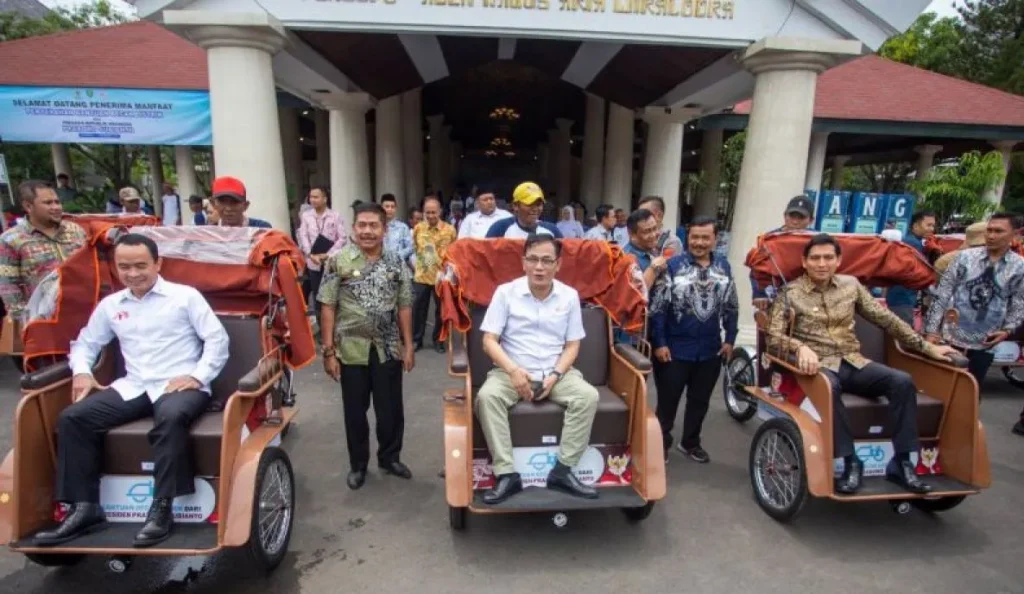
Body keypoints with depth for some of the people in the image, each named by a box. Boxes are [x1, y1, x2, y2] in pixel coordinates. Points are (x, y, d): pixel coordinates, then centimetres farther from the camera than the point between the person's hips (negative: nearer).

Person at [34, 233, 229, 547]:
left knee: (171, 418, -37)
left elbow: (217, 339, -3)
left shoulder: (185, 296, 1)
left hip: (180, 385, -5)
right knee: (72, 417, -14)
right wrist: (82, 371, 6)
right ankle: (85, 508, -7)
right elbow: (86, 342, 27)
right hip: (133, 387, 6)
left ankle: (161, 509, -28)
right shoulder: (110, 304, 16)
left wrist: (198, 375, -14)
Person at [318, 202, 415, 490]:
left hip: (388, 348, 2)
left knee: (390, 407, 12)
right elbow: (327, 307, -6)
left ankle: (390, 457, 33)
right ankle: (358, 464, 30)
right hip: (351, 349, -2)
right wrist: (328, 350, -9)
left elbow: (404, 307, 5)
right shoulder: (339, 261, -5)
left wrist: (408, 346, 2)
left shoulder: (396, 263, 2)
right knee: (355, 410, 12)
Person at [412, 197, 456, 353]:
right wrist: (418, 263, 12)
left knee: (441, 310, 10)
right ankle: (417, 339, 24)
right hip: (421, 276, 2)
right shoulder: (418, 228, 1)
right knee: (418, 309, 9)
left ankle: (438, 340, 26)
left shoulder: (449, 229, -6)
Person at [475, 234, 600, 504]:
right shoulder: (505, 292, -3)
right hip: (512, 371, -1)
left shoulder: (570, 296, 2)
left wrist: (555, 375, -12)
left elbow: (572, 345, 5)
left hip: (556, 372, 2)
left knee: (588, 396, -25)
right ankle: (506, 474, -24)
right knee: (487, 396, -30)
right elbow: (489, 340, -6)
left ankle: (563, 470, -17)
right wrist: (513, 370, -21)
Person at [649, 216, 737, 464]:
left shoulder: (724, 267, 6)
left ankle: (690, 442, 36)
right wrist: (659, 343, -13)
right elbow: (657, 307, -10)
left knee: (700, 401, 18)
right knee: (668, 400, 8)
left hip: (710, 350, 4)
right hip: (674, 348, -4)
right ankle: (661, 443, 26)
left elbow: (731, 307, 13)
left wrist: (730, 339, 8)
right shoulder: (673, 265, -9)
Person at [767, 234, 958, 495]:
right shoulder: (790, 293, -2)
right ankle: (849, 461, -24)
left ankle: (902, 463, -11)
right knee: (829, 388, -37)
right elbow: (774, 336, -10)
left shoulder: (851, 285, 11)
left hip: (853, 362, 5)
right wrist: (801, 347, -30)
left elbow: (885, 319, 15)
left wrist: (926, 347, 13)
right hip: (819, 364, -5)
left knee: (902, 381, -20)